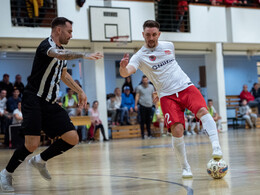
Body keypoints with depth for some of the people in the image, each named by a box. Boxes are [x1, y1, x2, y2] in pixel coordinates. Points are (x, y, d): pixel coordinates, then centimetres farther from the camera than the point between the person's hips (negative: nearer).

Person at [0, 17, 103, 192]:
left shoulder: (63, 52, 16)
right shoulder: (47, 45, -12)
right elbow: (57, 54, -37)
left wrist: (80, 91, 26)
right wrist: (84, 55, -48)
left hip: (51, 104, 9)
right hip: (34, 100, -9)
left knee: (72, 139, -1)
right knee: (32, 144, -18)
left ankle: (40, 160, 19)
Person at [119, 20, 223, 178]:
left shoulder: (169, 46, 11)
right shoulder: (140, 56, -3)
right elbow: (126, 73, -21)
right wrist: (123, 67, -44)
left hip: (186, 87, 3)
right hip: (167, 96, -3)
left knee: (202, 111, -25)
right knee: (176, 130, -16)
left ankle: (216, 147, -36)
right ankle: (185, 168, -1)